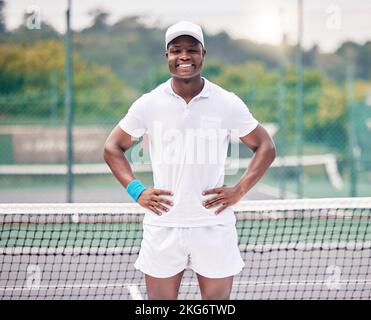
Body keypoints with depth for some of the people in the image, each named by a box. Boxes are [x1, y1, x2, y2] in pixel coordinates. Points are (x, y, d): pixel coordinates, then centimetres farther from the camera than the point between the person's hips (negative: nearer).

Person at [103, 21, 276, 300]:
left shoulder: (227, 103, 0)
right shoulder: (149, 104, 2)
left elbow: (265, 147, 8)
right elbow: (113, 147, 12)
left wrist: (239, 191, -4)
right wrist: (136, 191, -2)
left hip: (213, 224, 0)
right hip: (163, 225, 0)